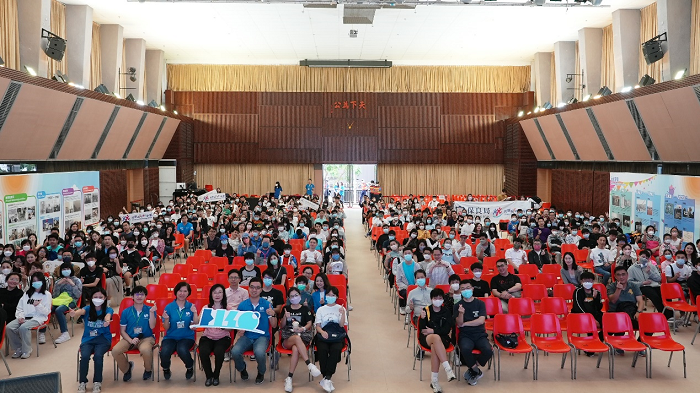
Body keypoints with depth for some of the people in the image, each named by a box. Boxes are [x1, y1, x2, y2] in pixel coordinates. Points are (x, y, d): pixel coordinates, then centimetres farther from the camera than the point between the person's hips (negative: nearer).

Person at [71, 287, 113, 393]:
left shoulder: (108, 310, 0)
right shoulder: (88, 308, 3)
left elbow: (108, 316, -25)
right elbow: (81, 311, -23)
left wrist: (107, 321, -52)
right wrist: (74, 313, -49)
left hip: (103, 338, -1)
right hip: (88, 339, 1)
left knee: (98, 355, -29)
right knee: (85, 356, -27)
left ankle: (97, 382, -12)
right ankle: (82, 382, -7)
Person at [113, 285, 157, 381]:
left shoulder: (149, 310, 3)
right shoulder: (126, 312, 6)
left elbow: (152, 326, -9)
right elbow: (122, 331, 5)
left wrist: (151, 312, -21)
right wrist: (131, 340, -12)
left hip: (146, 338, -2)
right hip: (129, 338, 3)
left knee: (145, 349, -38)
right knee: (115, 350, -27)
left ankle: (148, 369, -2)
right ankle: (126, 368, 7)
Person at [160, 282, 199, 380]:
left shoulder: (191, 307, 3)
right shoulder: (169, 307, 2)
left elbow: (195, 326, -3)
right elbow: (166, 328, 2)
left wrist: (195, 313, -15)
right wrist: (166, 319, -17)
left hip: (187, 337, -1)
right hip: (171, 337, 1)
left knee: (182, 350, -35)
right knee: (164, 352, -31)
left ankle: (190, 368, 0)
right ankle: (166, 369, 7)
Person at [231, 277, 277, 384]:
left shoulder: (266, 304, 2)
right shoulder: (242, 305, 5)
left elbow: (274, 325, 4)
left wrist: (273, 315, -16)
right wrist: (240, 330, -11)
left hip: (262, 336, -2)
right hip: (246, 336, 2)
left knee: (259, 352, -34)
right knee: (235, 351, -28)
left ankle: (261, 373, 1)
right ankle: (242, 370, 8)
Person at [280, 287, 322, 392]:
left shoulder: (305, 309, 14)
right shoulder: (286, 308, 16)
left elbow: (310, 324, 5)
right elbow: (281, 326, 14)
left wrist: (303, 328, -16)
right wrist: (285, 317, -7)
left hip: (302, 335, 0)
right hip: (287, 338, 0)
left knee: (295, 349, -36)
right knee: (297, 337, -37)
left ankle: (289, 378, -34)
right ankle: (310, 365, -42)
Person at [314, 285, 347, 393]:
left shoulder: (341, 309, 13)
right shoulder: (321, 310, 16)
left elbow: (341, 325, 0)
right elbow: (317, 325, 7)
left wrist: (343, 314, -19)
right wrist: (322, 332, -16)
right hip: (323, 335, 1)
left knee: (336, 349, -34)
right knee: (322, 350, -32)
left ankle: (326, 379, -34)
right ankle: (327, 379, -29)